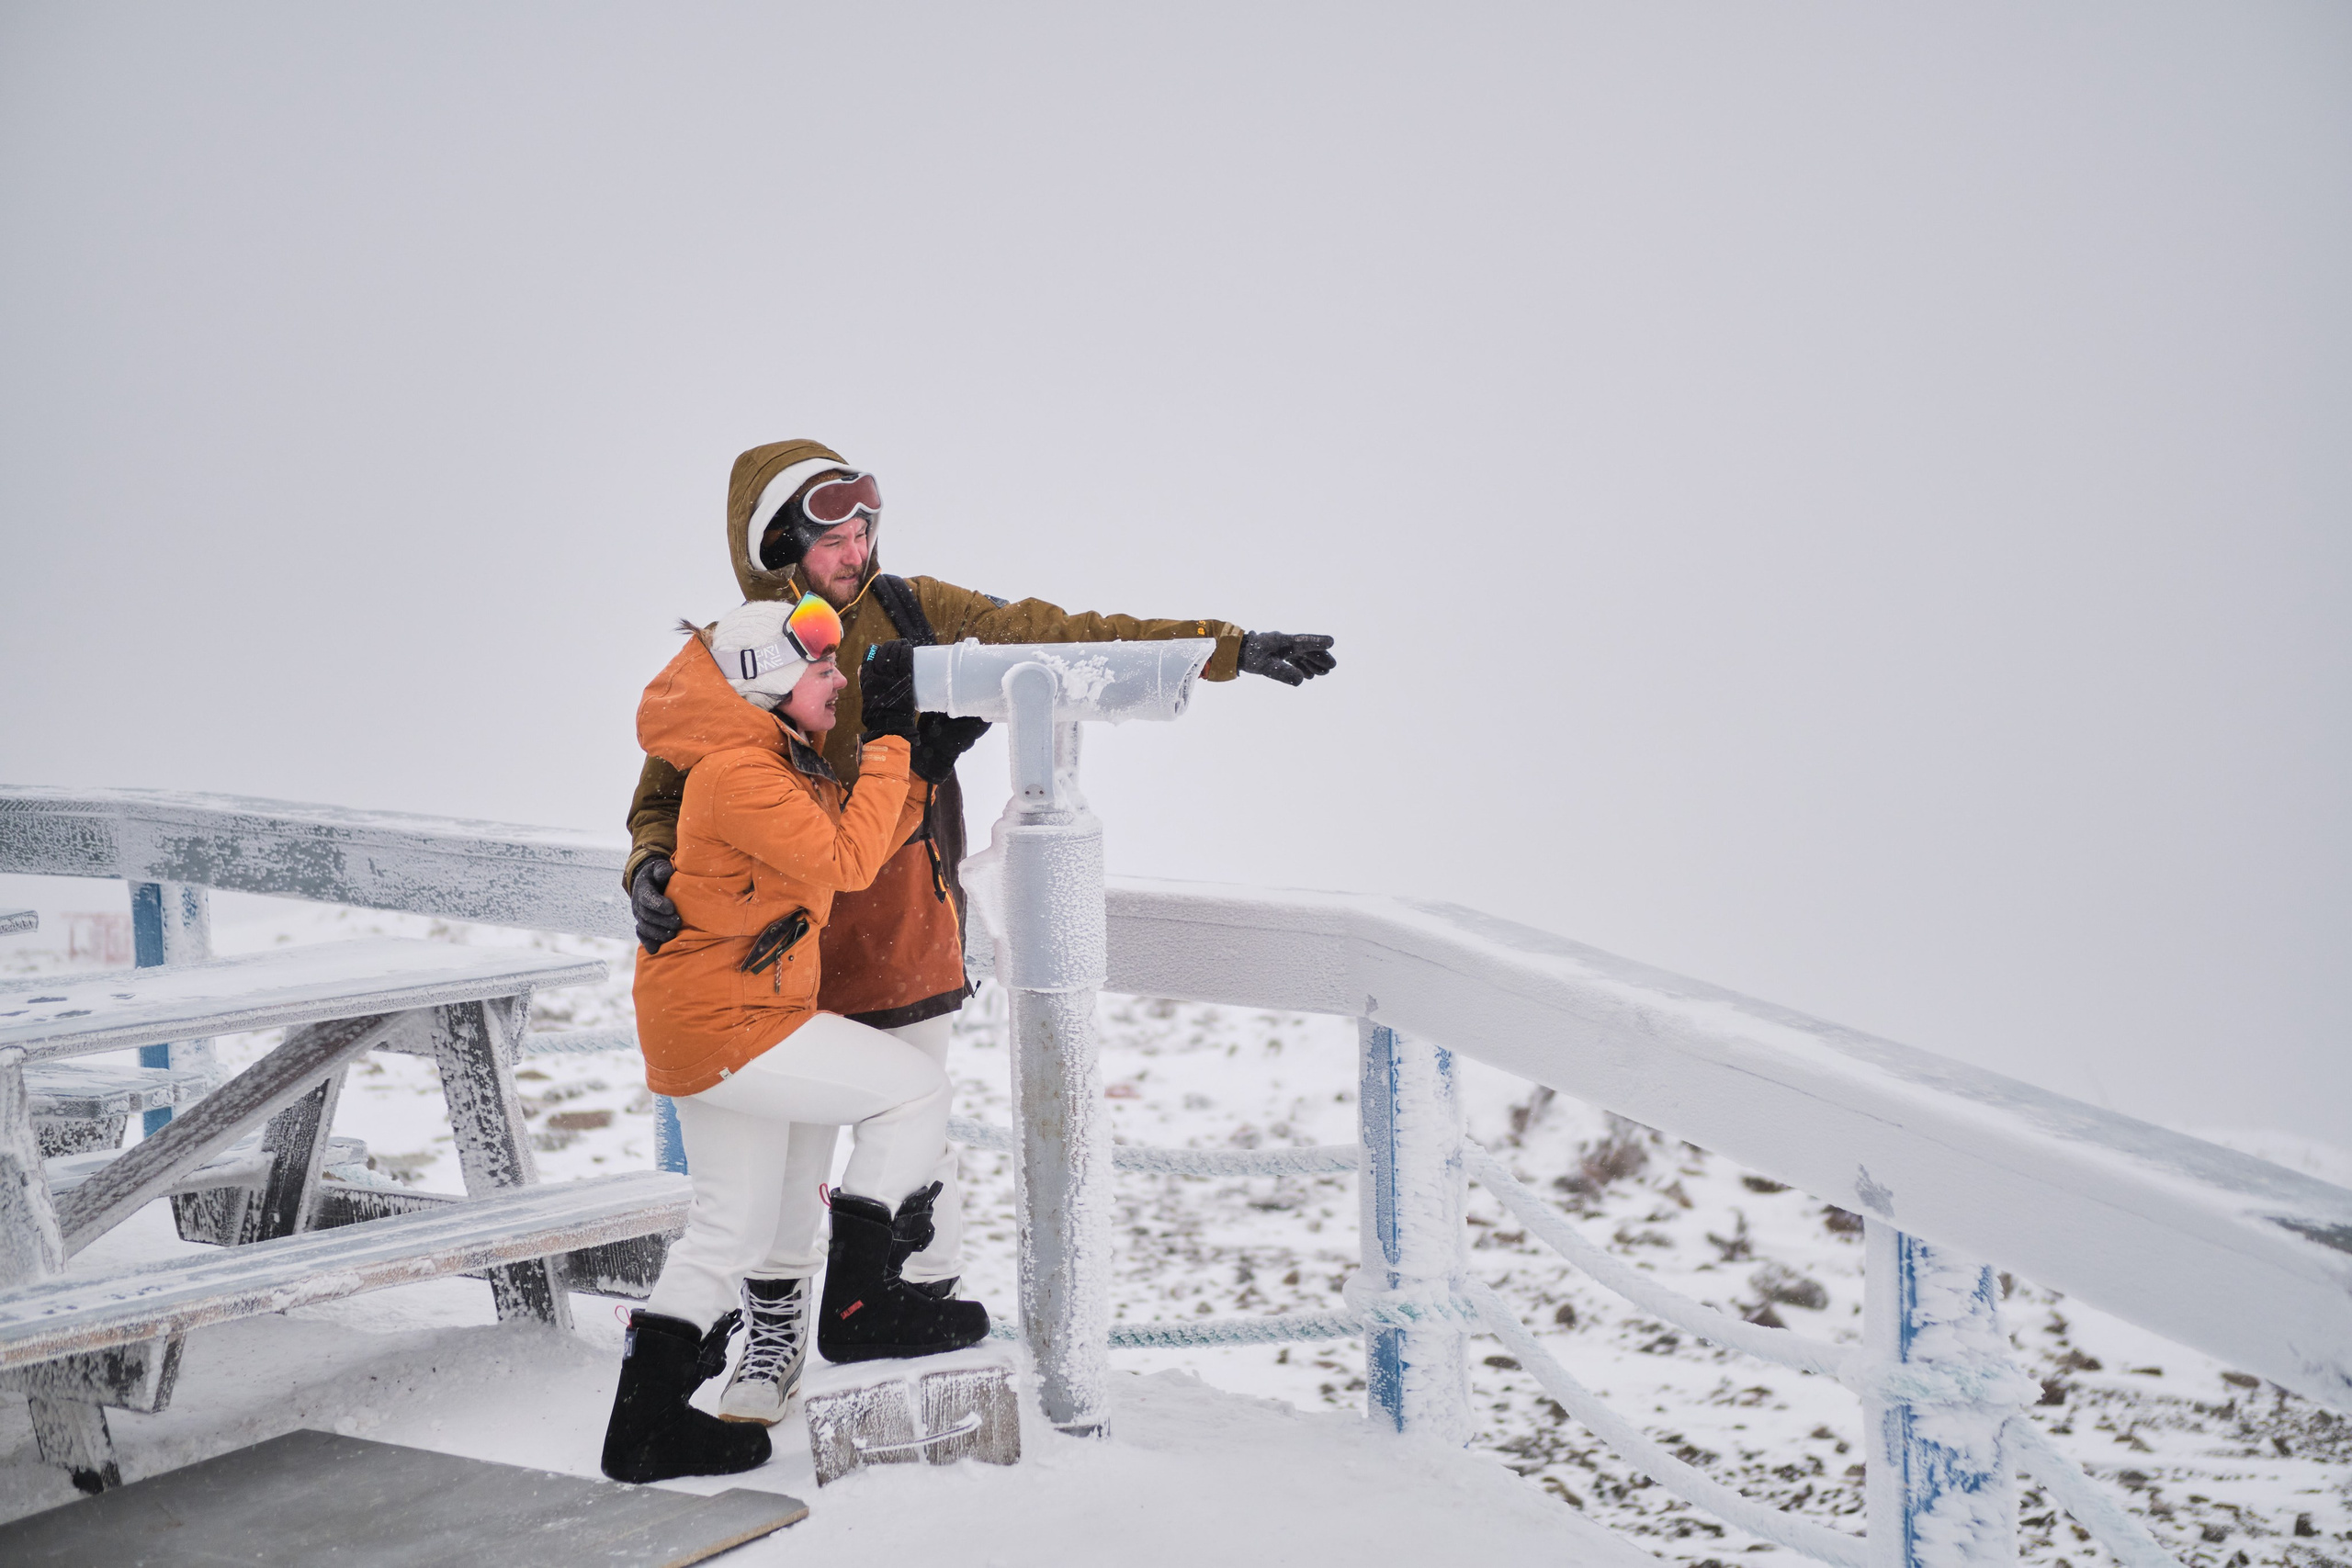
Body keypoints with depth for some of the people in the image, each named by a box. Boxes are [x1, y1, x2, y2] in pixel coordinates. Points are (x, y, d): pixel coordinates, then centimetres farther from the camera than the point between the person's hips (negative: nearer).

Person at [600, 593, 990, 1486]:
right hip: (722, 1023, -11)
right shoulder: (736, 773, -19)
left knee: (734, 1230, 15)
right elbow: (847, 858, -23)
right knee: (914, 1090, -7)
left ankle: (646, 1426, 20)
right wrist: (890, 739, -18)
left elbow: (871, 834, 18)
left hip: (719, 1023, 11)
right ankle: (860, 1303, 0)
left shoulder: (783, 764, 13)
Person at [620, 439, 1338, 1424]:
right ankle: (767, 1344, 32)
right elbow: (667, 797, 1)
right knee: (781, 1157, 9)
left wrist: (1230, 649, -2)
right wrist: (652, 870, -22)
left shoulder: (913, 617, -3)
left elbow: (1063, 640, 0)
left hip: (908, 950, 0)